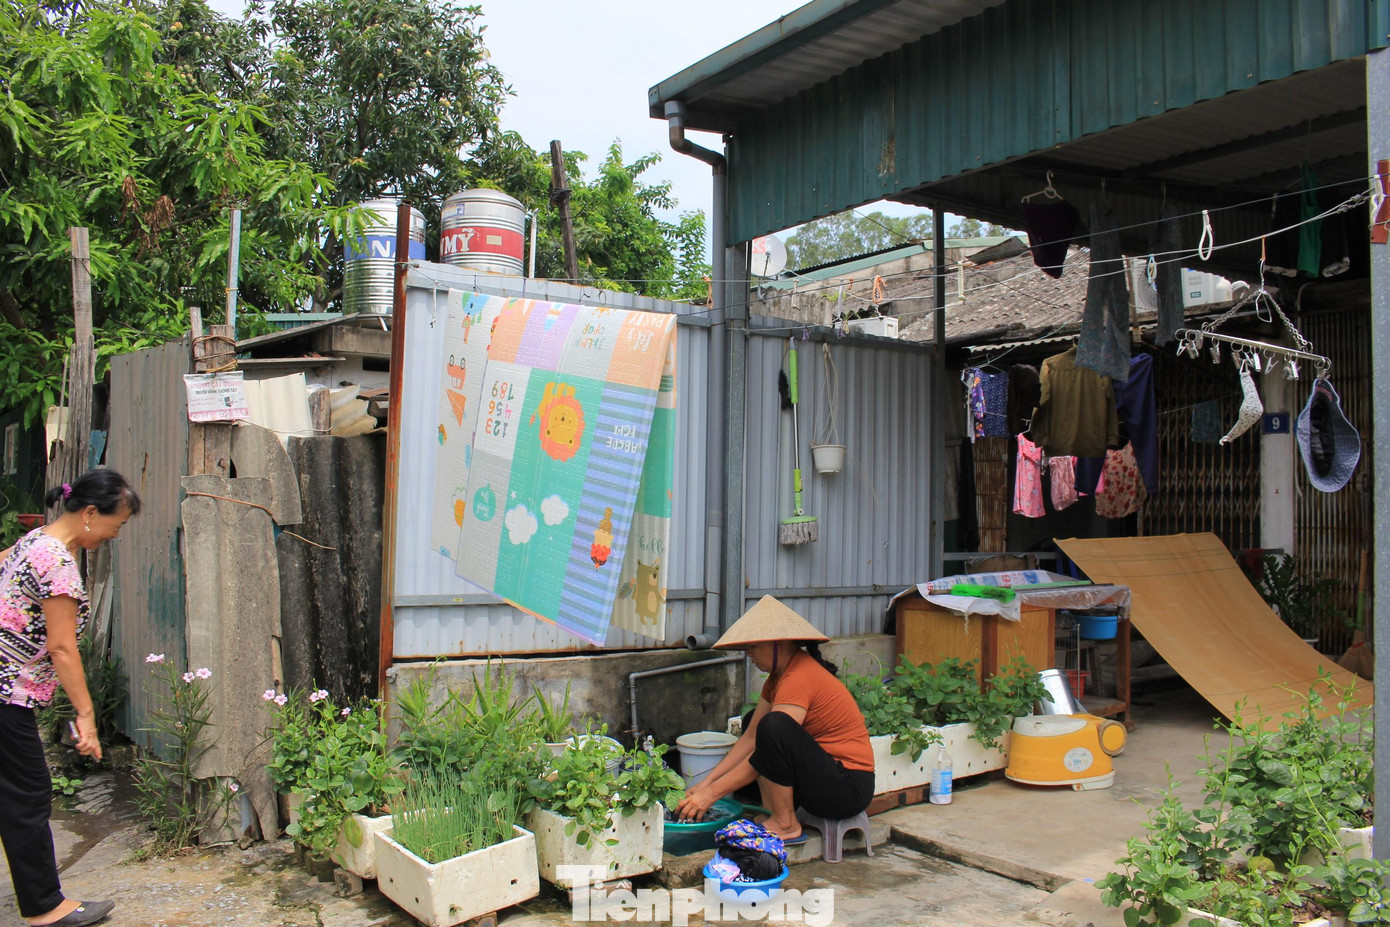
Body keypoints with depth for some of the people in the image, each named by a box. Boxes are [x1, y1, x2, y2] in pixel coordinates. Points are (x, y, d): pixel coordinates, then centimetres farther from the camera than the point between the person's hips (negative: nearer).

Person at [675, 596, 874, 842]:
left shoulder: (800, 678, -20)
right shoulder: (779, 675, 9)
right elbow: (750, 738, 10)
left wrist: (711, 793, -18)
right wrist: (706, 782, 2)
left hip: (849, 788, -10)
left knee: (774, 725, -29)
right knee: (752, 721, 17)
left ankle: (785, 824, -12)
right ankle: (772, 814, 3)